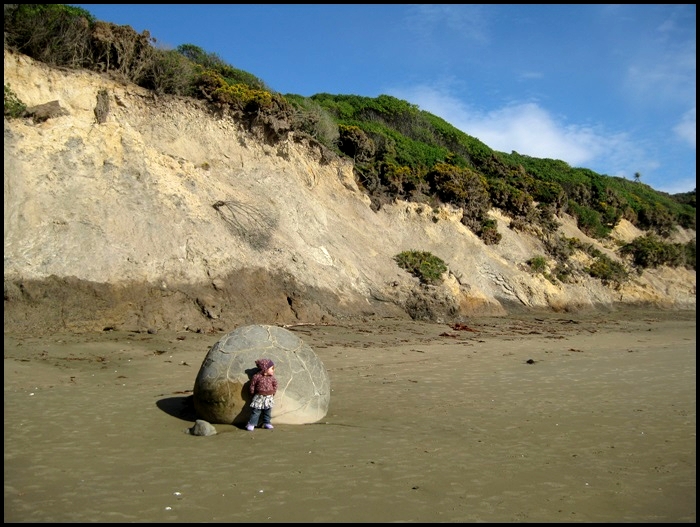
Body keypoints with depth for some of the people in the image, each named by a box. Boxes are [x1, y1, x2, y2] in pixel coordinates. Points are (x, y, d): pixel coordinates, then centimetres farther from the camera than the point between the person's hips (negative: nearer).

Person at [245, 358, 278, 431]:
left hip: (269, 398, 3)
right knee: (256, 411, -2)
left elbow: (275, 385, 12)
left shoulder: (272, 378, -3)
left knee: (267, 411, 11)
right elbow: (252, 385, -4)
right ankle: (251, 424, 5)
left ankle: (267, 423, 22)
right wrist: (253, 394, 2)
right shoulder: (257, 377, -13)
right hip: (259, 397, -3)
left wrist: (273, 393, 8)